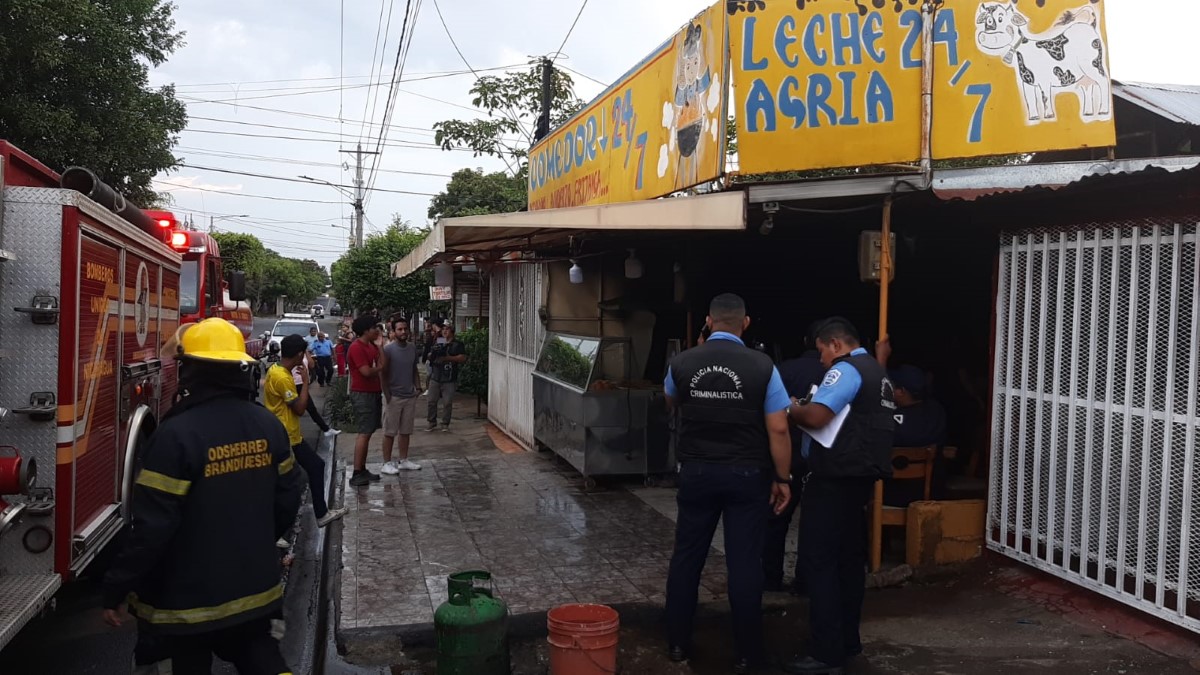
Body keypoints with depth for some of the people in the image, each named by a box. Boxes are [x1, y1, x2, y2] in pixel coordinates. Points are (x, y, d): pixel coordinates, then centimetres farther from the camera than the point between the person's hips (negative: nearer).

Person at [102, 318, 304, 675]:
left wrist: (117, 589, -9)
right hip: (256, 585, 5)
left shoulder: (176, 434, -21)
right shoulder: (268, 425, -3)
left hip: (190, 597, -5)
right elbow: (288, 499, 4)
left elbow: (151, 525, -21)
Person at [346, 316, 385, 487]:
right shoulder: (356, 347, -16)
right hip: (362, 394, -9)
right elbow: (366, 372, -21)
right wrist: (378, 368, -3)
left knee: (368, 432, 12)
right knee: (364, 433, -10)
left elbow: (382, 365, 8)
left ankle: (362, 469, 18)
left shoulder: (371, 346, 13)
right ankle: (356, 474, -8)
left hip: (373, 393, 9)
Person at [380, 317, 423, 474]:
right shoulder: (388, 349, -12)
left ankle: (403, 461, 22)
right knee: (390, 432, 1)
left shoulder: (413, 348, 6)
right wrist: (387, 395, -14)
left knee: (405, 431, 13)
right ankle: (387, 463, 9)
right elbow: (383, 374, -11)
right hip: (393, 396, -6)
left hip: (410, 396, 6)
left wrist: (418, 387, 5)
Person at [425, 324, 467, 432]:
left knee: (447, 403, -1)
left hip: (449, 379, -4)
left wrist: (447, 358, -17)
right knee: (432, 401, 4)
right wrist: (431, 356, -3)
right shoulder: (438, 344, 18)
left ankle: (445, 424, 10)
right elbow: (430, 356, 22)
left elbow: (463, 358, -10)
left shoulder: (458, 345, 2)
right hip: (435, 377, 4)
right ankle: (432, 423, 14)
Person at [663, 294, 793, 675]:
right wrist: (782, 479, 1)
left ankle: (677, 644, 22)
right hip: (747, 475, -2)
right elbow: (778, 430, -10)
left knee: (686, 557, 13)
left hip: (697, 472, 2)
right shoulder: (763, 367, -11)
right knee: (744, 562, 5)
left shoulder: (681, 364, -4)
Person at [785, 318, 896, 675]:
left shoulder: (846, 369, -13)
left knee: (820, 562, -5)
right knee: (849, 559, 15)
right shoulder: (876, 372, 18)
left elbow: (815, 417, -24)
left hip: (835, 480, -10)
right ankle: (848, 641, 23)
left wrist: (791, 409, -4)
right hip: (859, 477, 10)